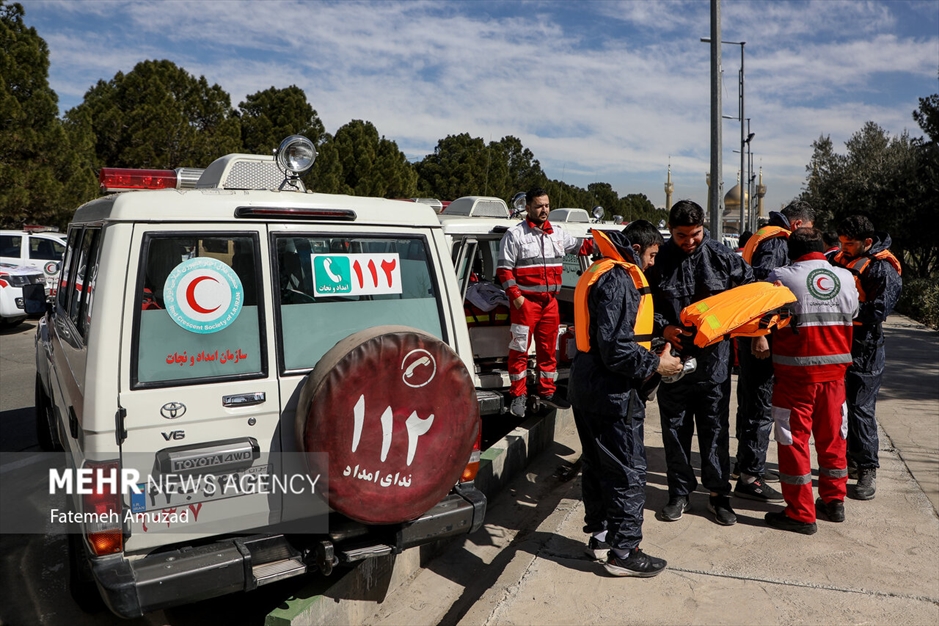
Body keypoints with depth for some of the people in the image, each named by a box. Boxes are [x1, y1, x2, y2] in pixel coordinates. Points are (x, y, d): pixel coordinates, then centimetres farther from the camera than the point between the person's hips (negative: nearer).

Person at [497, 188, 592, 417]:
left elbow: (581, 246, 26)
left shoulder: (558, 234, 14)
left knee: (548, 349, 13)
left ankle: (547, 391, 25)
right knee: (519, 349, -2)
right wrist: (515, 295, -16)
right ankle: (519, 395, 8)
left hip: (550, 302, 6)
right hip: (525, 302, -6)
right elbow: (504, 269, -8)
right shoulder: (515, 234, -4)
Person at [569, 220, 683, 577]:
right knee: (628, 471, 0)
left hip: (587, 389, 11)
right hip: (613, 394, -11)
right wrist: (655, 364, -13)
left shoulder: (602, 274, 15)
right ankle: (623, 551, 10)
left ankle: (600, 535, 32)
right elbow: (615, 346, -25)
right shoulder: (619, 280, -18)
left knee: (597, 465, 18)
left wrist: (651, 356, 13)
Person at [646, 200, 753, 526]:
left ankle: (719, 493, 24)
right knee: (675, 426, 10)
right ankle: (680, 492, 25)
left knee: (715, 426, 9)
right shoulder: (659, 258, -4)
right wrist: (663, 327, -13)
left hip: (713, 357, 0)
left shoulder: (722, 256, -2)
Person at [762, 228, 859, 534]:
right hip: (835, 368, 5)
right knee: (832, 435, 18)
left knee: (794, 438, 3)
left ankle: (801, 514, 9)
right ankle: (834, 501, 31)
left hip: (796, 370, -5)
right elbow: (853, 314, 13)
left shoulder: (781, 276, -11)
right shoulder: (847, 278, 3)